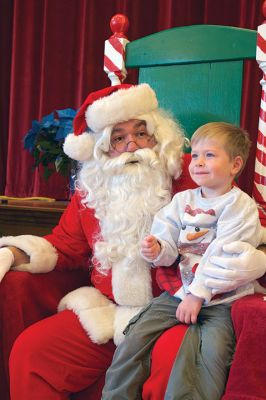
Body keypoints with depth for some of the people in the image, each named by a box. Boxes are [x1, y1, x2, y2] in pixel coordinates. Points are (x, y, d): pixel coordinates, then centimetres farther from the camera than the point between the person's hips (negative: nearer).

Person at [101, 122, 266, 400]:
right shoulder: (182, 200, 11)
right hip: (177, 291, 4)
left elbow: (222, 256, -12)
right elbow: (170, 248, 9)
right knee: (135, 339, -10)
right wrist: (157, 251, -15)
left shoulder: (240, 205, -4)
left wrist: (198, 294, -16)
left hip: (221, 300, -4)